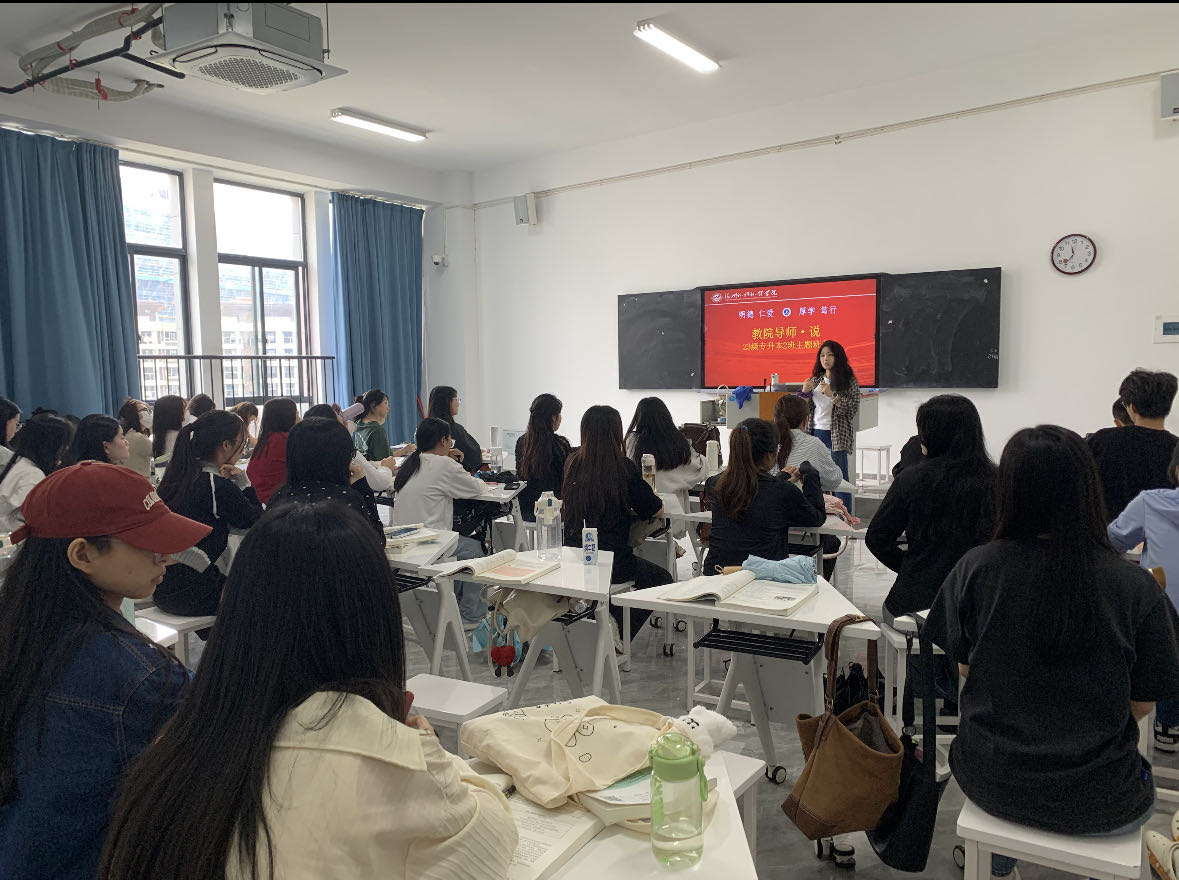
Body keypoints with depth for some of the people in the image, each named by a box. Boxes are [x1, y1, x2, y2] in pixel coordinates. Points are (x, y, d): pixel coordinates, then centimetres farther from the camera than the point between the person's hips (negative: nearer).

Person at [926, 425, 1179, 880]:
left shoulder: (975, 568, -15)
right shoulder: (1137, 587, -17)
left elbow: (964, 668, -1)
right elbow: (1141, 704, -6)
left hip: (990, 785, 1)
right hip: (1097, 807, 0)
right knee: (1142, 790, 34)